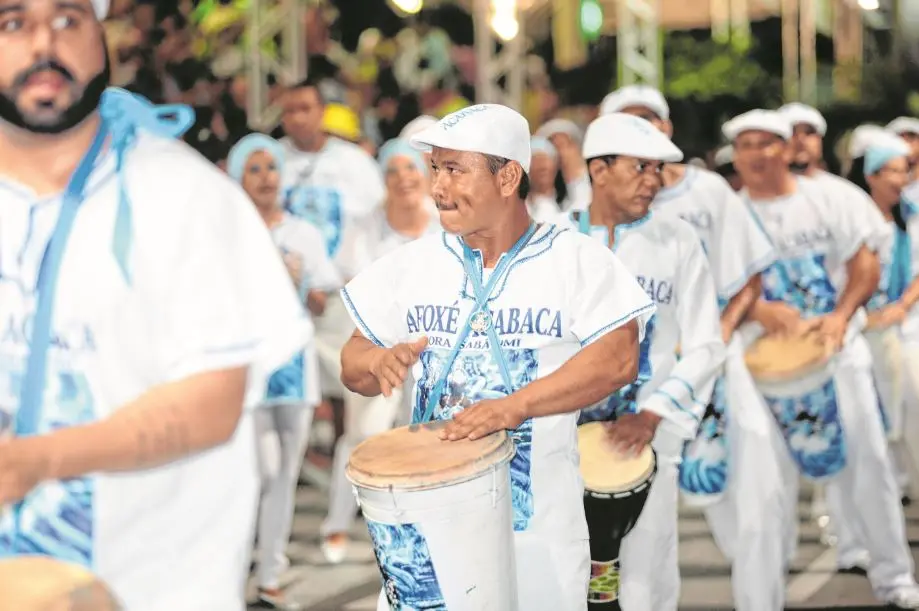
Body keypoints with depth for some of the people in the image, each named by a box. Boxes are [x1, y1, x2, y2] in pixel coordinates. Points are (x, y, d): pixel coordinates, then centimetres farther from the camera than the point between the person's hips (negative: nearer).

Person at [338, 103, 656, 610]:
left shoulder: (576, 259, -4)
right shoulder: (412, 264, 7)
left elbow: (619, 359, -15)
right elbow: (352, 367, 10)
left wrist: (515, 405, -26)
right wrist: (380, 362, -15)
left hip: (536, 515, -3)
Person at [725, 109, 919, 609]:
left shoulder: (821, 201, 0)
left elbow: (865, 265, 3)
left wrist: (841, 316, -13)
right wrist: (760, 311, -23)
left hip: (838, 347, 1)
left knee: (867, 462, 3)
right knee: (773, 474, 2)